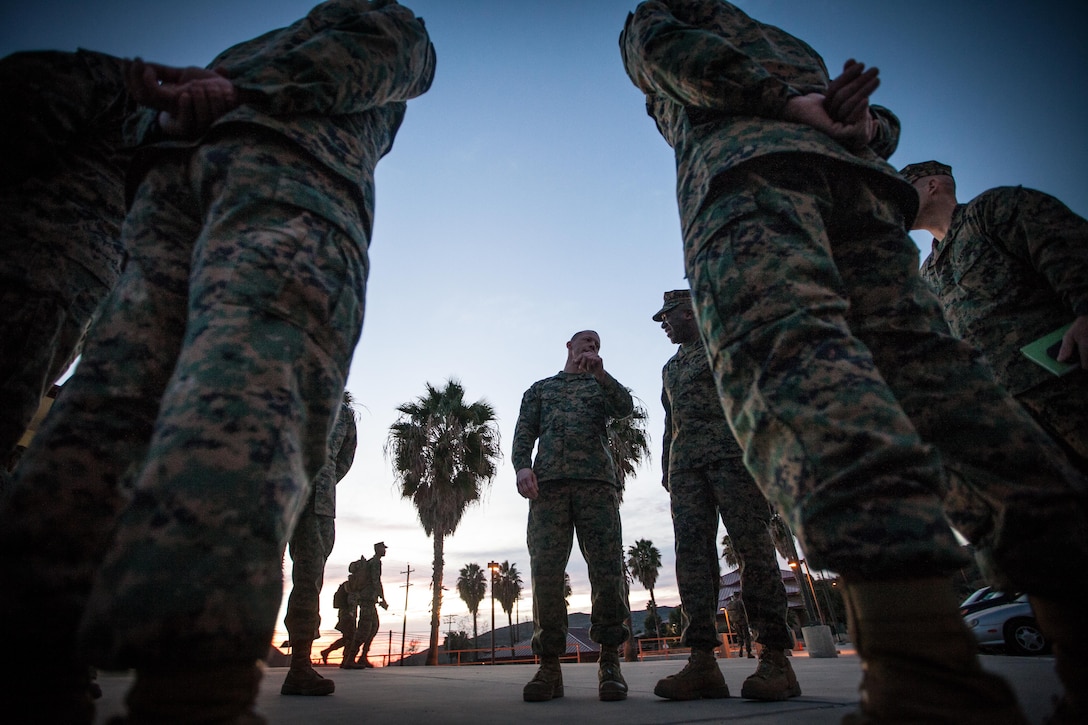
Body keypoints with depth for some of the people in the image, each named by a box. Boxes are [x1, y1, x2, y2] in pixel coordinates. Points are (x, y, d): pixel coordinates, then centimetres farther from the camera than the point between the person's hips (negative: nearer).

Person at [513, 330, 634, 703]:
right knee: (545, 571, -9)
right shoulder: (539, 389, 26)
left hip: (596, 479, 0)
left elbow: (625, 407, 5)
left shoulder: (601, 385, 27)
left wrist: (599, 372, -10)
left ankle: (610, 662, 1)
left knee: (607, 569, -8)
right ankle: (549, 665, -1)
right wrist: (522, 466, -7)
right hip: (549, 482, 0)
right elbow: (524, 432, 13)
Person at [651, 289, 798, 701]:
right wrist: (667, 468, 18)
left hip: (731, 450, -6)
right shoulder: (671, 368, 29)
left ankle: (775, 657, -6)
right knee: (691, 551, -5)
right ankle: (703, 661, -6)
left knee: (752, 544, -11)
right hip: (685, 462, 6)